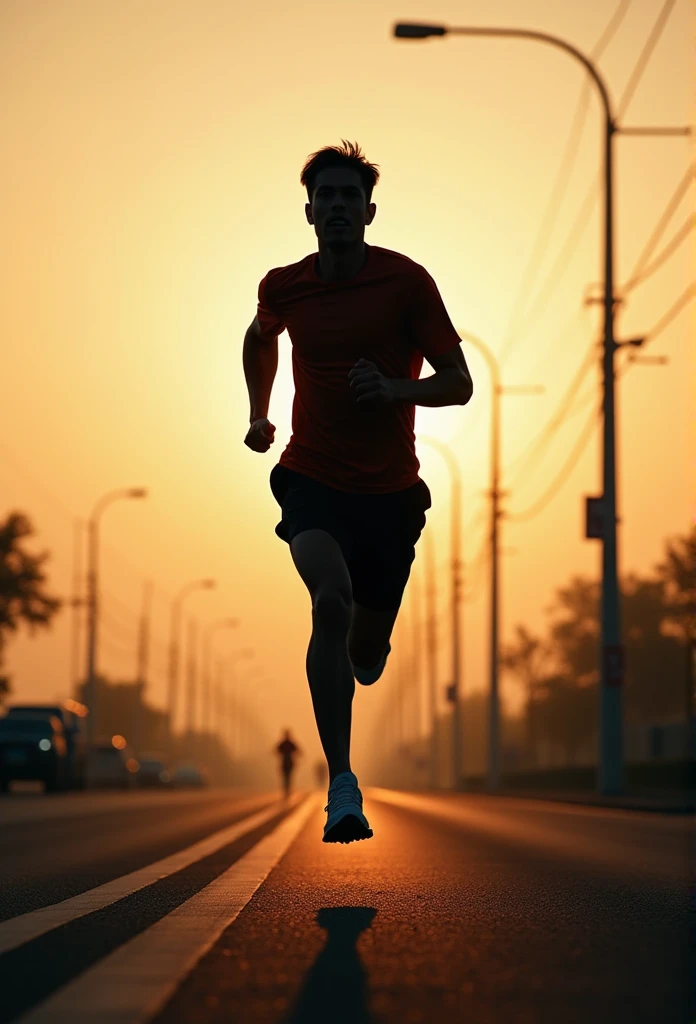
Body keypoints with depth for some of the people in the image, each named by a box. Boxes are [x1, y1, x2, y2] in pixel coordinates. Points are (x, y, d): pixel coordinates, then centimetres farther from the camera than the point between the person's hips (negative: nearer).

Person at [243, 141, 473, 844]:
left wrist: (394, 388, -25)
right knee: (331, 601, -28)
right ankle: (342, 786, -28)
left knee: (366, 654, 8)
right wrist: (259, 414, 20)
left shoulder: (407, 281, -8)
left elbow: (459, 383, -8)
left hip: (390, 488, 0)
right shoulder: (283, 287, 0)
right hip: (310, 477, 0)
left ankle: (364, 651, 50)